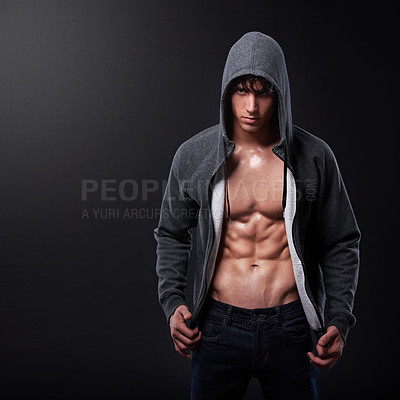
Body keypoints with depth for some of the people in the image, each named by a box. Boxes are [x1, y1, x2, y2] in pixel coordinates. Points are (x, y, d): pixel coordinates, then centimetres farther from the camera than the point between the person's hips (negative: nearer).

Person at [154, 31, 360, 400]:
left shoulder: (314, 157, -4)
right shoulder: (193, 156, -2)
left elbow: (341, 244, 5)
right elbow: (172, 234, 11)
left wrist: (339, 320, -4)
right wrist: (172, 301, -2)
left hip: (291, 328, 0)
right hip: (219, 327, 1)